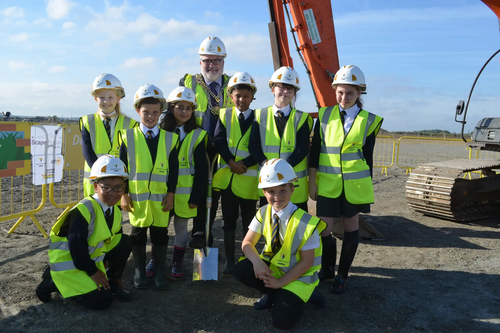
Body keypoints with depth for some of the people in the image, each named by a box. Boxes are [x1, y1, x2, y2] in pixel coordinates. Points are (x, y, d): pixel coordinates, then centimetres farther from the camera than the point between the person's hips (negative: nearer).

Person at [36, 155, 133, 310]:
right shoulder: (84, 209, -27)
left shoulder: (115, 212, 0)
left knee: (125, 242, -6)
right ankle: (52, 282, 3)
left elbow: (113, 241, 8)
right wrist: (92, 271, -18)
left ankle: (114, 283, 10)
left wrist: (115, 277, 5)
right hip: (67, 262, -8)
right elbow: (76, 245, -27)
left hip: (90, 258, 8)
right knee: (102, 300, -14)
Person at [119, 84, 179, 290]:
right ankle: (139, 272, 26)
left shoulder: (170, 138, 2)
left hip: (161, 197, 1)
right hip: (136, 196, 0)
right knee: (138, 233, 11)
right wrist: (123, 194, -3)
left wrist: (171, 193, -2)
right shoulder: (128, 137, 0)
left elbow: (173, 168, 2)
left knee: (160, 234, 9)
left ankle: (160, 272, 24)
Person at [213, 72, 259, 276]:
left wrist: (244, 164, -17)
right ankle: (229, 261, 20)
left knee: (248, 222, 9)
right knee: (229, 221, 9)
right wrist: (231, 163, -18)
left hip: (249, 179, -1)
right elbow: (219, 142, -6)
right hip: (227, 177, 1)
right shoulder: (224, 115, 6)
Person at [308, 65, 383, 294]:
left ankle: (342, 275, 25)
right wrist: (312, 181, -2)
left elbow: (368, 156, 4)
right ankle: (327, 269, 26)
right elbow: (314, 150, 1)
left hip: (354, 184, 0)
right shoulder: (324, 115, 2)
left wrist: (367, 187, 4)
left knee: (351, 227, 9)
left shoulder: (369, 120, 1)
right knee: (324, 229, 1)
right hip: (327, 183, 0)